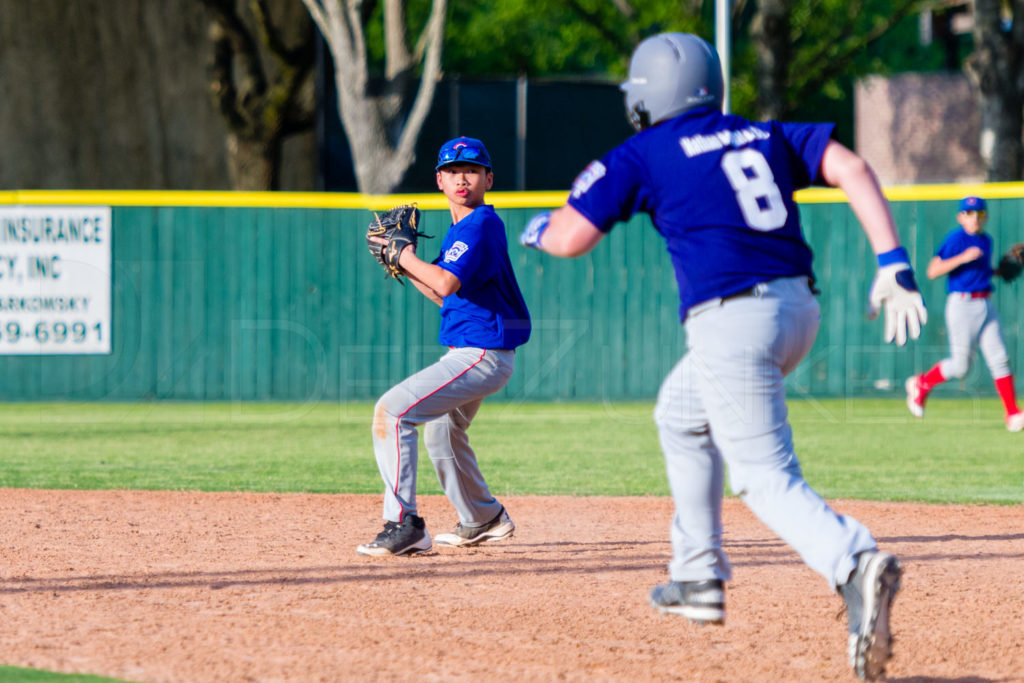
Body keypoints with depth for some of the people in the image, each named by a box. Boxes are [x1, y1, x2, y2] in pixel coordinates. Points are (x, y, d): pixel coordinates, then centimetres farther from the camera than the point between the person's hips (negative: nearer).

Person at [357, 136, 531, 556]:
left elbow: (446, 284, -29)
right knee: (441, 430, 32)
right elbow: (446, 298, 21)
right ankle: (485, 520, 46)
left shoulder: (479, 226, -16)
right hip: (469, 353, 11)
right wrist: (403, 265, 11)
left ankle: (404, 525, -25)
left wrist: (407, 258, -16)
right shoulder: (461, 228, 15)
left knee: (393, 411, -21)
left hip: (481, 355, -11)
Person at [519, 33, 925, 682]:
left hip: (731, 322, -7)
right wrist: (893, 262, -3)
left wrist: (540, 229, 22)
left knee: (768, 480, -10)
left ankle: (856, 565, -38)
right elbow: (851, 167, 4)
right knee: (681, 414, 30)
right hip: (798, 307, 7)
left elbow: (570, 237, -2)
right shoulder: (767, 136, 18)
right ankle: (699, 577, 32)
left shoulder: (641, 156, 3)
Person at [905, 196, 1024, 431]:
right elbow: (933, 271, -16)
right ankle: (921, 384, 21)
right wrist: (963, 257, -23)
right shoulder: (956, 239, -9)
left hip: (986, 305, 7)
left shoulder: (986, 240, 14)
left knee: (999, 359, -2)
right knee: (961, 365, -4)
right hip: (962, 304, -7)